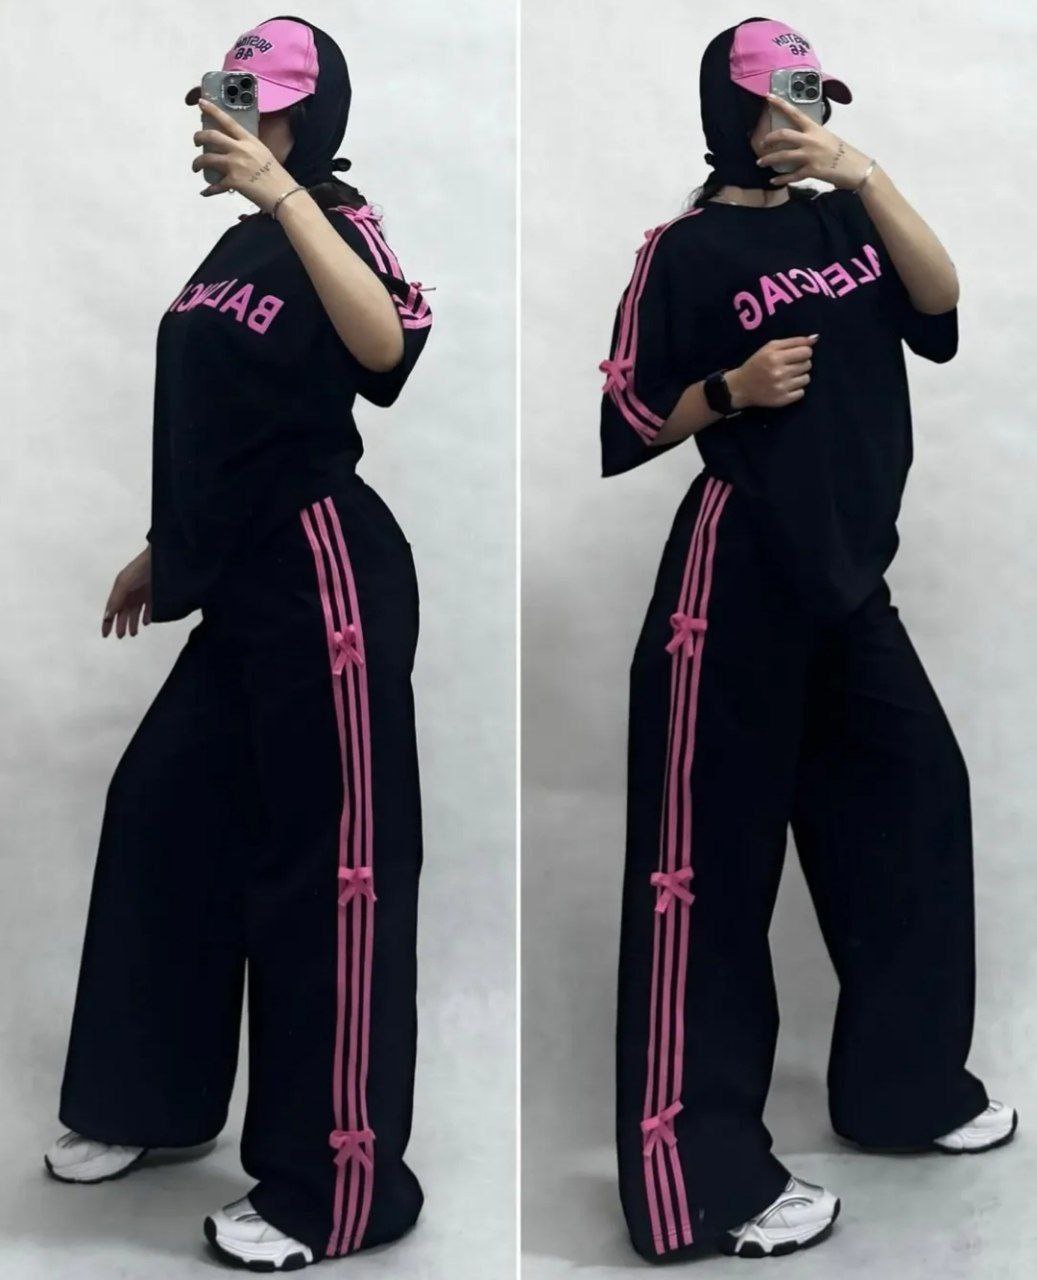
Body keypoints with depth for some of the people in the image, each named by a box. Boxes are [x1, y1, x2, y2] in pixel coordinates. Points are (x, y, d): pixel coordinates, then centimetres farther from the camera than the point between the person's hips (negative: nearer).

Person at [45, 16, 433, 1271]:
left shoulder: (329, 224, -9)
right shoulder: (233, 247, 16)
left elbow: (386, 348, -33)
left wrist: (283, 195, -36)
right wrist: (166, 549, 25)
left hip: (325, 578, -9)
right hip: (245, 588, 9)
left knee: (326, 862, -3)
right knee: (161, 814, 13)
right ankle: (145, 1101, 32)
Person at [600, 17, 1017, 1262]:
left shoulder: (845, 221, 13)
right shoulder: (686, 250, -3)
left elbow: (941, 312, -3)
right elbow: (626, 425, -4)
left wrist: (865, 174, -9)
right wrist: (732, 390, -18)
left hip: (846, 575, 7)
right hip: (735, 578, -7)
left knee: (911, 801, 13)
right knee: (709, 857, -3)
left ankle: (905, 1082, 31)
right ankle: (701, 1171, 5)